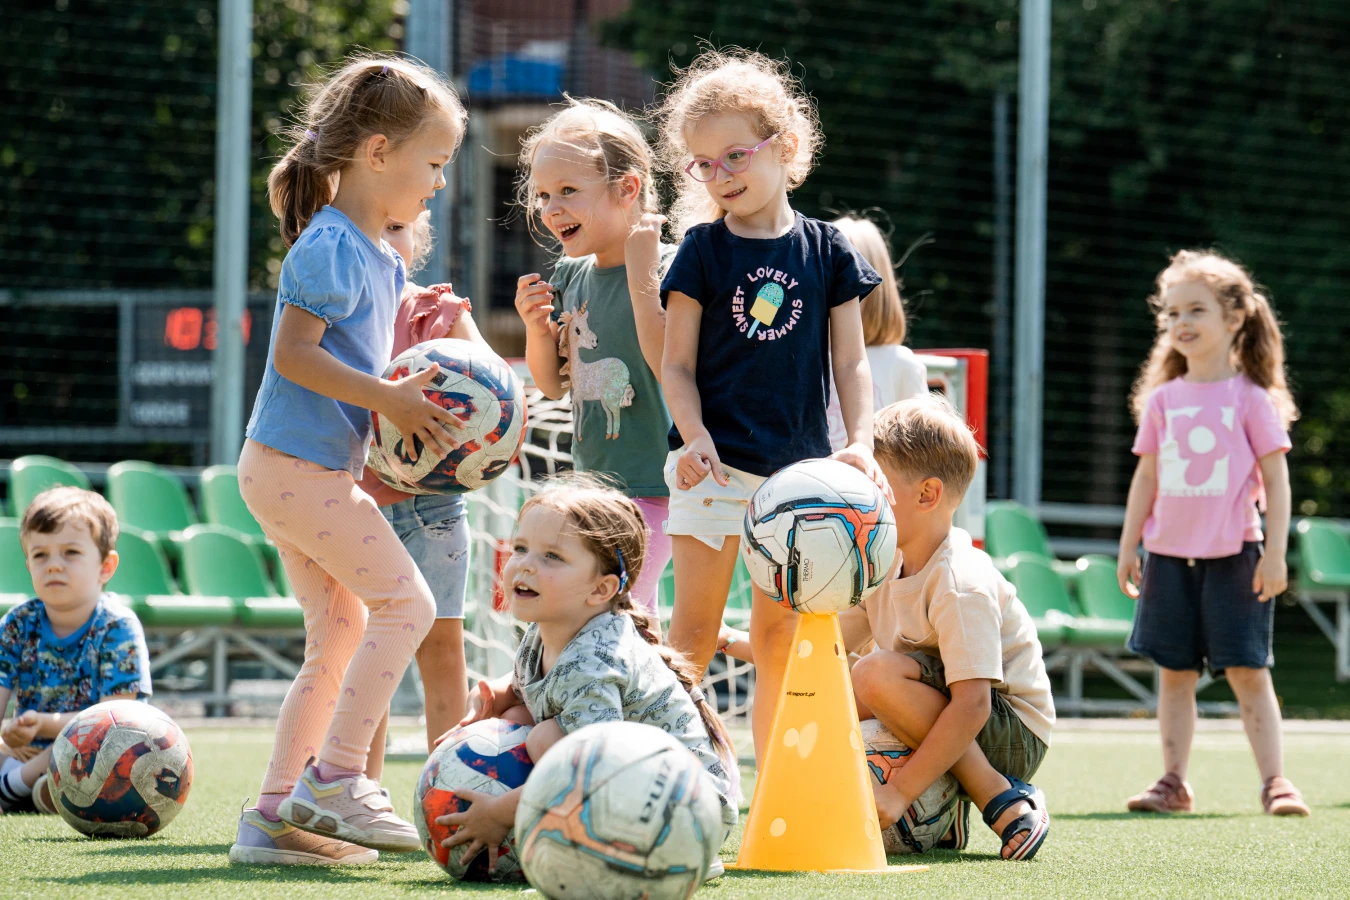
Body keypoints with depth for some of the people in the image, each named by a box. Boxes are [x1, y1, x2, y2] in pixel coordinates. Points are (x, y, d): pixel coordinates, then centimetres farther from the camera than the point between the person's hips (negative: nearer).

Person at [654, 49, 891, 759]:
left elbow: (850, 361, 6)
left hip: (799, 466, 2)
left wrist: (860, 442, -9)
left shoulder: (826, 250, 5)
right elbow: (676, 364, 0)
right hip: (715, 462, -2)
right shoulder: (702, 249, 1)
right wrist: (694, 434, -18)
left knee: (778, 635, 9)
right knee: (694, 632, -5)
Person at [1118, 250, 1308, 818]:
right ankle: (1174, 782, 11)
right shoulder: (1162, 400, 9)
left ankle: (1274, 781, -3)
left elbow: (1275, 480, -2)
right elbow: (1146, 479, 13)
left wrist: (1275, 554, -8)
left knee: (1248, 670, -5)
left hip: (1234, 554, -4)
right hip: (1171, 553, 4)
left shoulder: (1251, 399, -1)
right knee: (1175, 671, 6)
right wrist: (1128, 548, 9)